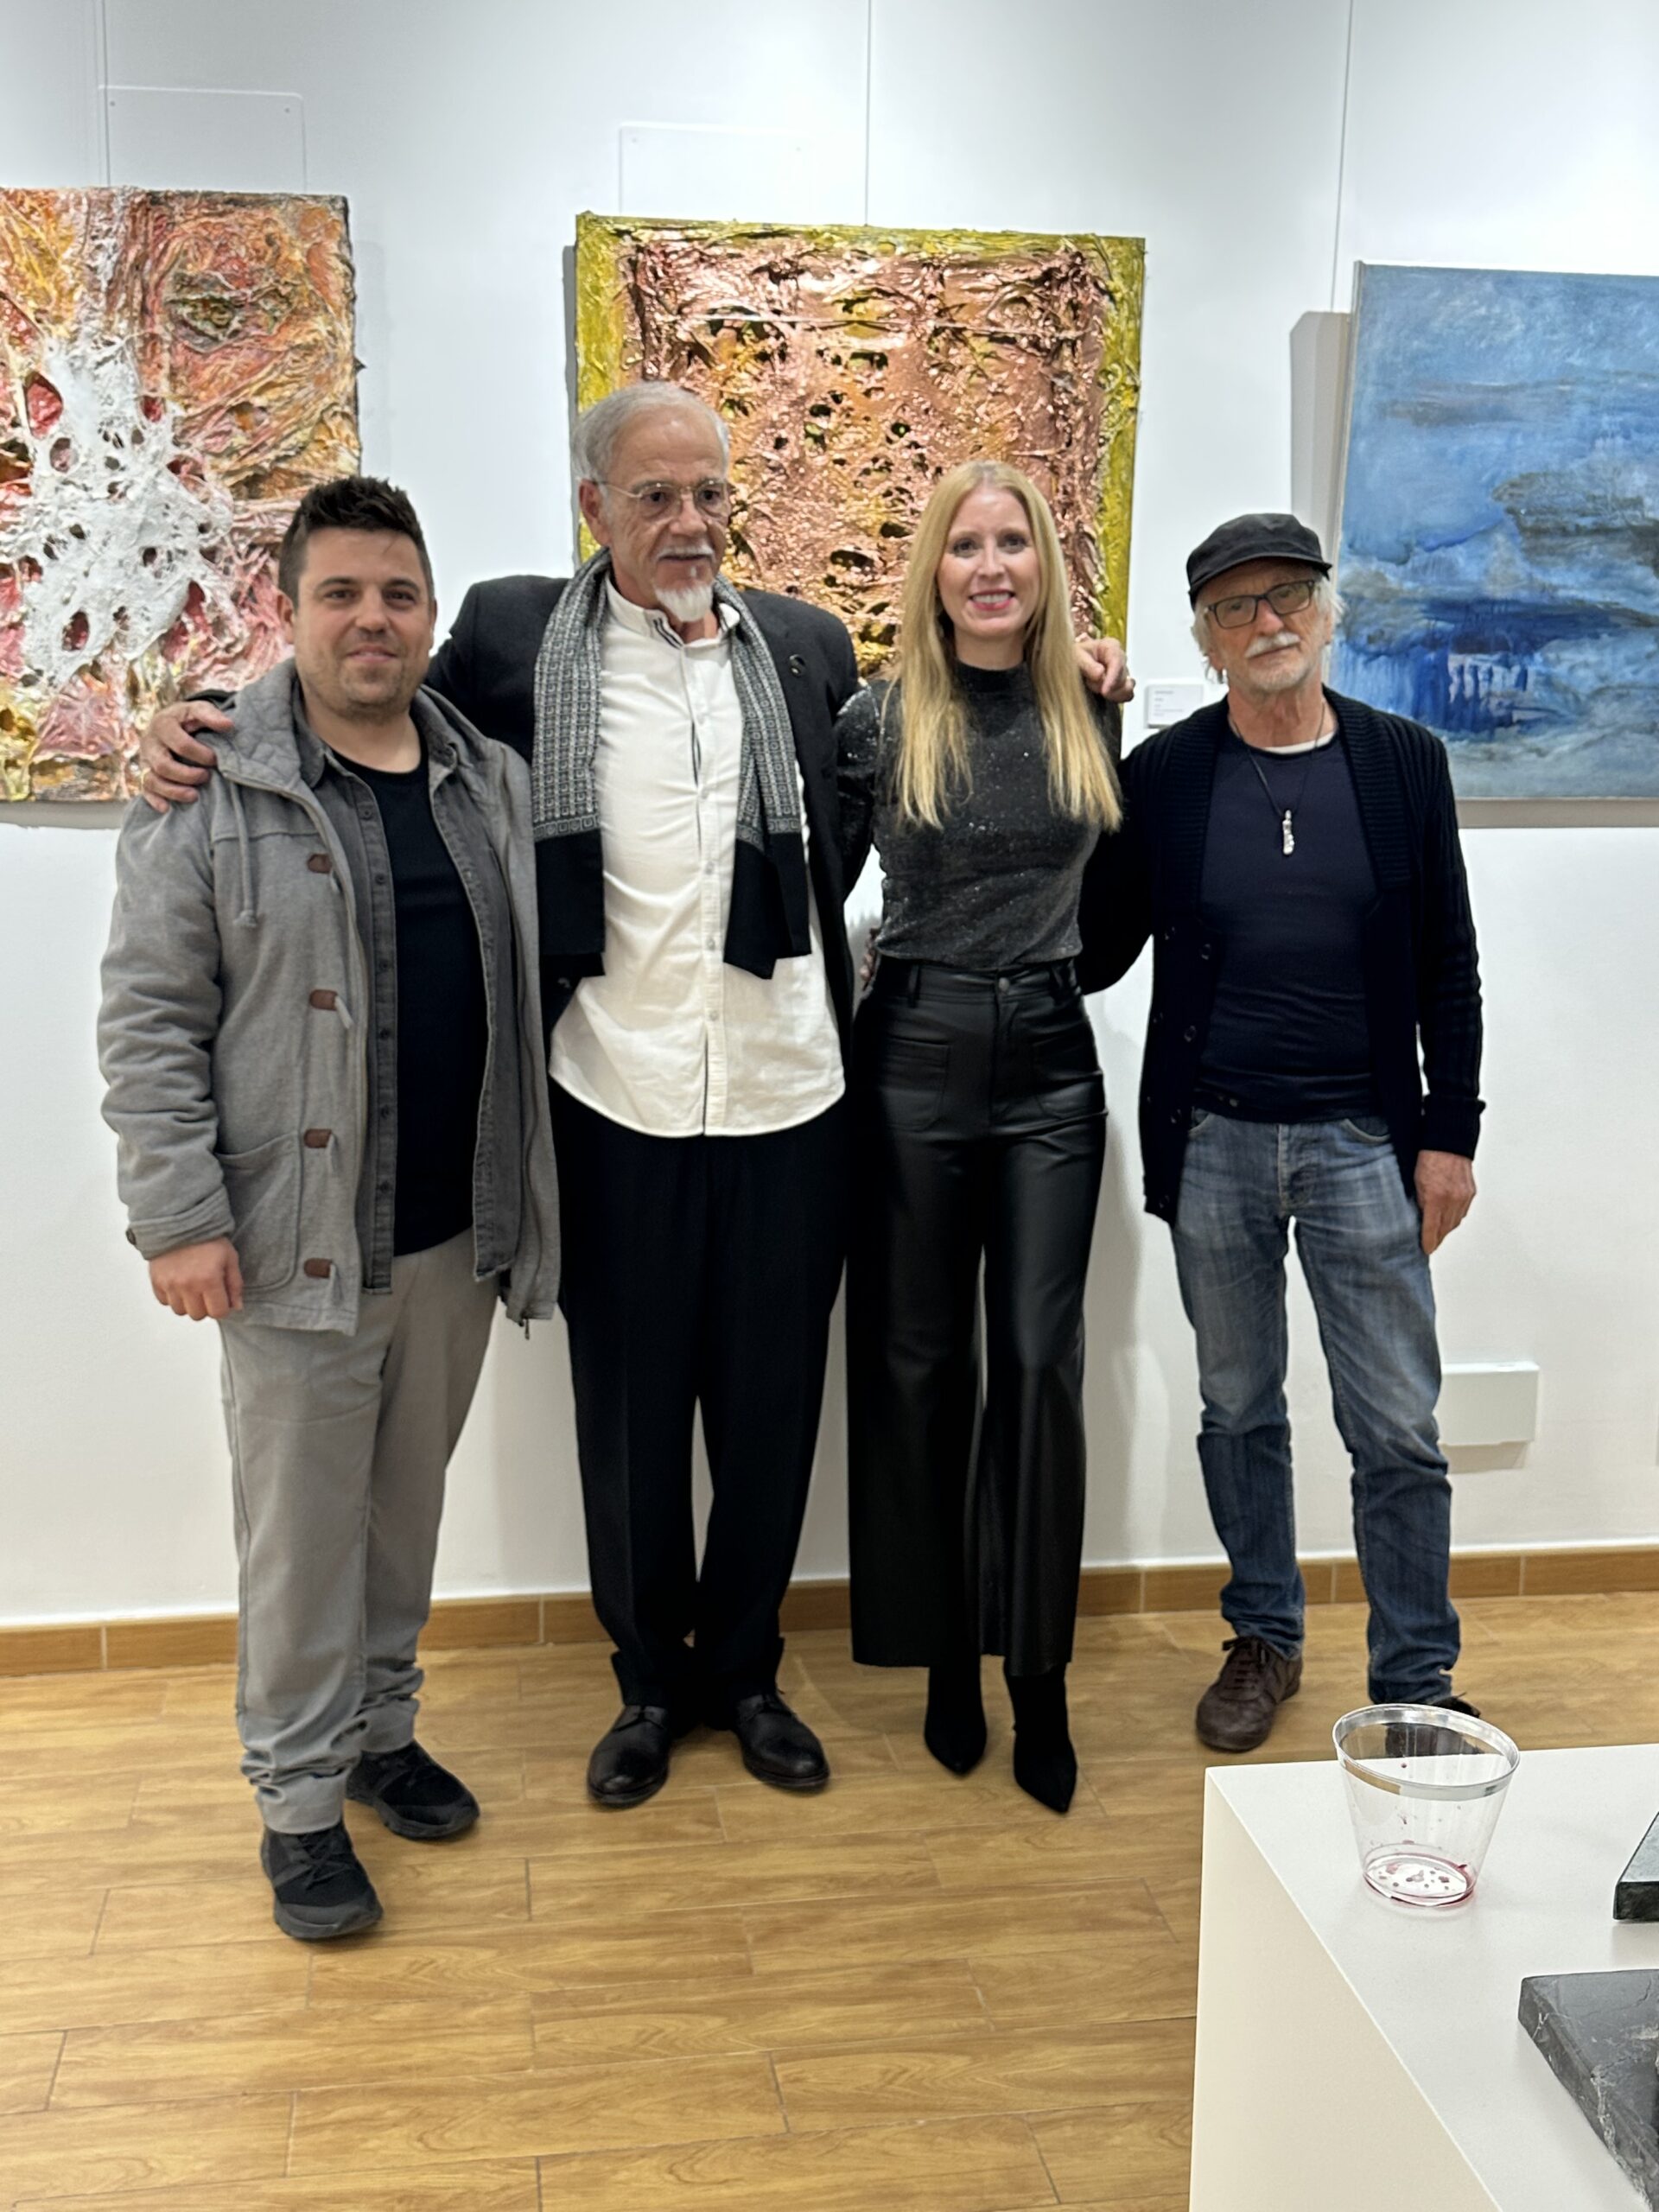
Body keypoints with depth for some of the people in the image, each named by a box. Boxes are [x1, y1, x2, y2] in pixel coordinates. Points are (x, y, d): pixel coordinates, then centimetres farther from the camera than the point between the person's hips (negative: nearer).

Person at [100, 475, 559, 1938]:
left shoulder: (497, 787, 8)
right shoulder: (213, 792, -6)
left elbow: (533, 989, 13)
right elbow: (148, 1021, -7)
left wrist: (528, 1208, 10)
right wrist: (180, 1215, -13)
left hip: (458, 1241, 5)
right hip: (296, 1248, -4)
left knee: (408, 1504, 17)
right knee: (304, 1526, 5)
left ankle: (381, 1730, 35)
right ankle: (300, 1800, 20)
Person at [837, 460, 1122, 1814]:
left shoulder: (1093, 719, 5)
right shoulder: (880, 720, -1)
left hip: (1051, 1060, 1)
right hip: (917, 1055, -1)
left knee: (1040, 1357, 0)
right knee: (920, 1358, 6)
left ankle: (1038, 1675, 12)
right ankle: (946, 1659, 21)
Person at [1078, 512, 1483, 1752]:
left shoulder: (1404, 762, 1)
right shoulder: (1161, 775, 0)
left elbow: (1448, 963, 3)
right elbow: (1096, 953, 5)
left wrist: (1450, 1132, -1)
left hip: (1363, 1140, 0)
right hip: (1214, 1146, 1)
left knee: (1399, 1431, 2)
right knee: (1239, 1412, 14)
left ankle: (1417, 1679, 19)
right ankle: (1265, 1640, 33)